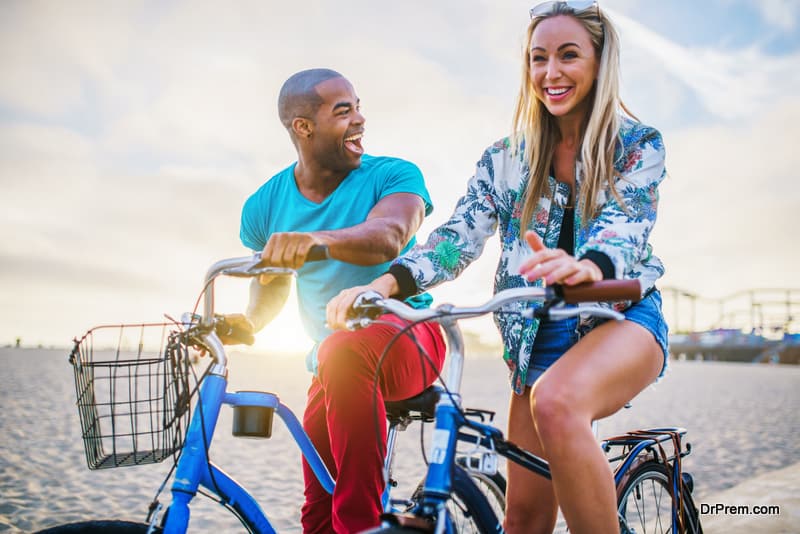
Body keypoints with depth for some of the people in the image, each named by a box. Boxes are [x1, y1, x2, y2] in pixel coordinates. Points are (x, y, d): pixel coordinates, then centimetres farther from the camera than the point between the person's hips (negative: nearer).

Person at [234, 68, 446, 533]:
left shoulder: (393, 176, -9)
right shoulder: (266, 205, 2)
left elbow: (388, 237, -31)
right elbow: (272, 284, 16)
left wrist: (319, 240, -49)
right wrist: (248, 321, -5)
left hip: (407, 341, -4)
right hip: (331, 372, 5)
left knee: (344, 352, -37)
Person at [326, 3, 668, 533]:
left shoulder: (638, 145, -2)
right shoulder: (506, 159, 7)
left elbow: (627, 226, -20)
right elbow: (460, 234, -5)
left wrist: (587, 266, -44)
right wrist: (390, 281, -25)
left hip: (621, 316, -3)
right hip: (538, 334, 4)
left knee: (556, 403, -38)